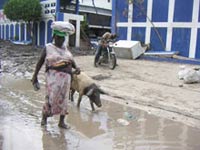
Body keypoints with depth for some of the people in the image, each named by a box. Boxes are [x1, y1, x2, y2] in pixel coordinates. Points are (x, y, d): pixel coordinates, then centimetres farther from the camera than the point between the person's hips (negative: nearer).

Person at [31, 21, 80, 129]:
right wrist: (35, 75, 1)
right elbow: (40, 62, 3)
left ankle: (62, 121, 16)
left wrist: (76, 67, -7)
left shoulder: (65, 48, 14)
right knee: (51, 98, -6)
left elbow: (71, 60, 14)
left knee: (63, 99, 6)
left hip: (66, 76, 4)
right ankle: (44, 117, 16)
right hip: (53, 75, -4)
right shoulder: (48, 47, 2)